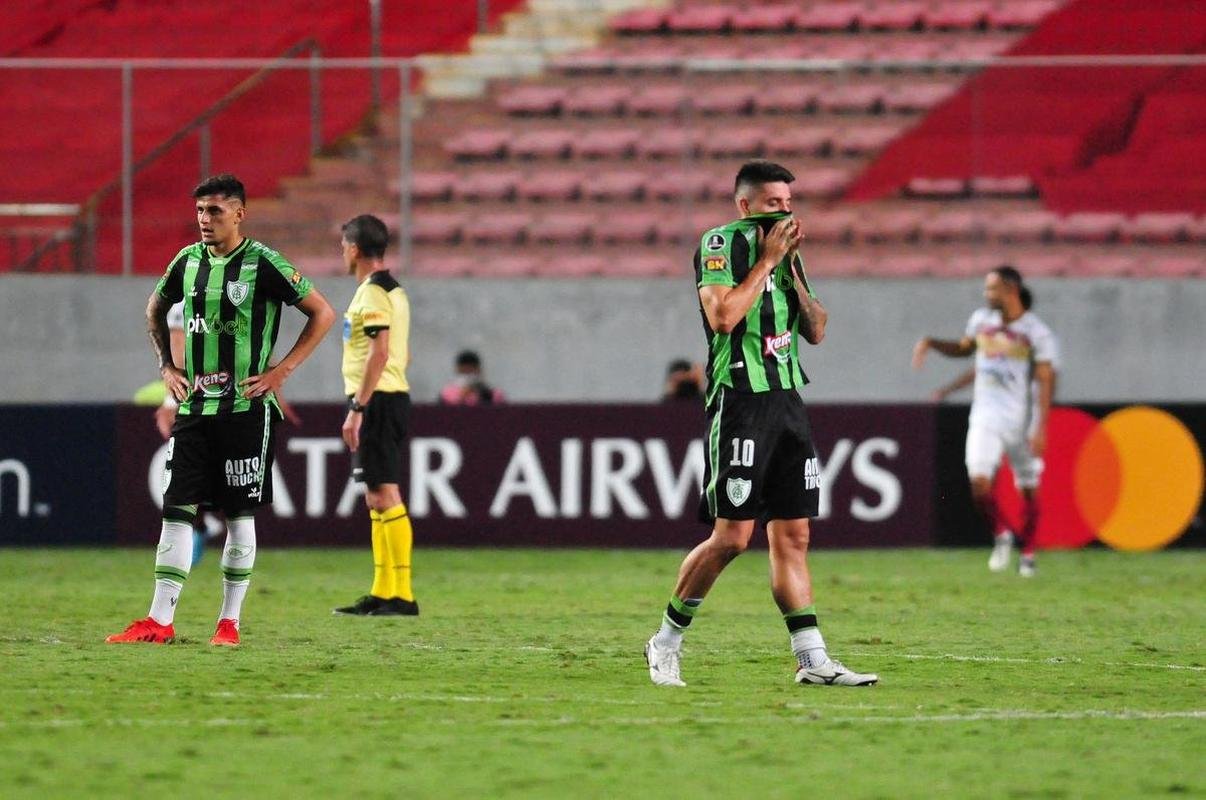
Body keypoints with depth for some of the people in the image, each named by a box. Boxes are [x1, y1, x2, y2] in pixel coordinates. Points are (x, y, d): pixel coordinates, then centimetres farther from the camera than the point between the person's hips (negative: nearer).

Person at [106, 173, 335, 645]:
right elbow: (156, 310, 26)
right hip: (193, 407, 5)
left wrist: (282, 371, -8)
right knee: (177, 509, 0)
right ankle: (159, 621, -1)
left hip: (245, 407, -5)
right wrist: (167, 366, 14)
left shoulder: (262, 264, -8)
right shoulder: (188, 261, 7)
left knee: (239, 513, 1)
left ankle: (229, 621, 9)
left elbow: (322, 313, -4)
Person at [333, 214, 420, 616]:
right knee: (378, 499, 13)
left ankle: (403, 594, -14)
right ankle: (382, 592, 16)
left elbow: (379, 354, -21)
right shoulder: (393, 290, 17)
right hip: (393, 396, 10)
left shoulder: (372, 293, -13)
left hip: (376, 400, -10)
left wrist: (357, 408, -21)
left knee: (385, 496, -11)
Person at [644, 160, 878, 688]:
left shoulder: (785, 252, 17)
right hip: (740, 402, -7)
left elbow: (816, 331, 14)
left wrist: (792, 269, 2)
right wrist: (767, 260, -11)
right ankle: (666, 642, 4)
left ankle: (813, 661, 3)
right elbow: (724, 316, -19)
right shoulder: (719, 244, -5)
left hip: (787, 403, 7)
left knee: (793, 535, 4)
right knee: (732, 535, -10)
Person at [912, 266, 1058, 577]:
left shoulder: (1036, 333, -9)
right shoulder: (981, 320, 6)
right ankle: (1001, 536, 9)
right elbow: (964, 348, 26)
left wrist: (1040, 428, -21)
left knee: (1028, 489, 6)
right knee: (979, 482, -14)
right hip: (986, 417, 3)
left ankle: (1027, 553, 22)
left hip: (1022, 420, -3)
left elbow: (1045, 381, -13)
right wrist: (931, 343, 9)